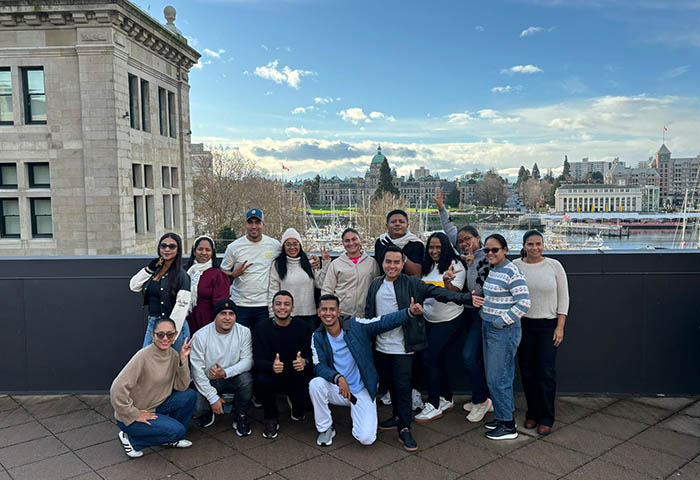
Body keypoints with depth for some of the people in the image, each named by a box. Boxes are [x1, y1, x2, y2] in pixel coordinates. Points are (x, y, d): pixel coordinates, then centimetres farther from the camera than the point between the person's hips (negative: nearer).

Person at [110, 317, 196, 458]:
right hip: (131, 415, -7)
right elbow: (117, 390, -28)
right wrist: (134, 415, -20)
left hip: (156, 407, 7)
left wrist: (183, 359, -16)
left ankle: (171, 439, 10)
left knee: (190, 395, -9)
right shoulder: (143, 356, -25)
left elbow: (182, 386, -5)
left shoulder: (173, 354, -2)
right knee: (177, 430, -20)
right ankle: (130, 438, 0)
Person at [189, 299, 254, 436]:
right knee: (196, 408, -26)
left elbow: (247, 360, -13)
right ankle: (209, 410, 15)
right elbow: (197, 370, -14)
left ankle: (240, 418, -5)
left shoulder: (244, 332, -9)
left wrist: (226, 372, -31)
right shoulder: (200, 336, -14)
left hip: (232, 379, 1)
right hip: (207, 381, -1)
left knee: (246, 378, -31)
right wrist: (213, 398, -16)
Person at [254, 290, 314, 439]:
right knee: (262, 380, -32)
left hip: (297, 376, 1)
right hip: (273, 376, -1)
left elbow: (310, 355, -7)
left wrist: (304, 362, -33)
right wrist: (272, 366, -38)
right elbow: (258, 360, -15)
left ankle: (296, 406, 22)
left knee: (302, 402, -22)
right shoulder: (262, 328, -8)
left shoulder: (303, 327, -6)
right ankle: (271, 420, -3)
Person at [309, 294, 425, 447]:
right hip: (337, 390, 2)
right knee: (316, 384, -30)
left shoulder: (356, 325, -10)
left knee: (366, 438, -16)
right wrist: (338, 378, -32)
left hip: (361, 391, -2)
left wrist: (410, 312, -35)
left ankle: (355, 412, 20)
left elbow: (384, 321, -19)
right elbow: (319, 366, -13)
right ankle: (325, 429, -5)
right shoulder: (318, 337, -3)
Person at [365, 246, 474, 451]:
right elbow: (368, 312, 14)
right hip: (382, 345, 5)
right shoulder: (376, 284, 8)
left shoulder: (411, 284, -6)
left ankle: (404, 429, 6)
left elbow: (437, 292, -13)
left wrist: (465, 298, -23)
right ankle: (398, 417, 35)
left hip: (402, 346, -4)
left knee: (403, 385, -4)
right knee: (391, 383, 16)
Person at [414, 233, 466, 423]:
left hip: (448, 321, -6)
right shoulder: (427, 266, 6)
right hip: (429, 320, 6)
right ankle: (446, 399, 28)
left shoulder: (455, 266, -11)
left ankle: (434, 406, 2)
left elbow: (454, 293, -21)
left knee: (429, 359, -9)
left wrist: (447, 281, -39)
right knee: (438, 361, 12)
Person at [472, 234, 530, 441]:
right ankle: (501, 416, 29)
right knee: (494, 376, 16)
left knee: (497, 379, -3)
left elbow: (524, 303, -22)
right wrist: (478, 301, 5)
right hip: (488, 328, 9)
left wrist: (501, 321, -18)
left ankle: (508, 426, 9)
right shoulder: (490, 270, 11)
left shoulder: (512, 272, -17)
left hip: (504, 331, -9)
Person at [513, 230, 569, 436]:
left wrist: (560, 327, -4)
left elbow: (563, 297, 2)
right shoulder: (515, 266, 1)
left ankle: (546, 419, 10)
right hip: (523, 325, 1)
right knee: (527, 371, 7)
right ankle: (532, 413, 23)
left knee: (546, 372, -3)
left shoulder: (554, 265, -1)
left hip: (548, 325, -1)